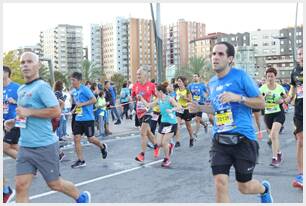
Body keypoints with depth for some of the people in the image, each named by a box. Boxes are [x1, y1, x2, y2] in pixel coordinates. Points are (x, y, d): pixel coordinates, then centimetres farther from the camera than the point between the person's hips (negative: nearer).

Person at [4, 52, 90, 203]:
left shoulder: (42, 87, -12)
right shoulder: (21, 89, 12)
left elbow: (56, 111, -21)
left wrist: (29, 112, -19)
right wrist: (14, 122, 7)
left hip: (44, 146, -7)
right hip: (25, 146, 7)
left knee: (54, 184, 9)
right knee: (21, 186, 0)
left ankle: (82, 198, 36)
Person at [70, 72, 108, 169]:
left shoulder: (85, 89, -12)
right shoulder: (74, 92, 11)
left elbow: (94, 100, -18)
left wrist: (82, 104, -20)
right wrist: (75, 109, 9)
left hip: (88, 118, -7)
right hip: (78, 119, 7)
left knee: (90, 139, 0)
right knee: (76, 138, 0)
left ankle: (102, 147, 30)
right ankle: (81, 161, 7)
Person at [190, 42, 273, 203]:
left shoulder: (240, 76, -7)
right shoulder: (211, 83, 9)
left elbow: (261, 103, -5)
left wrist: (238, 97, -20)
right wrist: (199, 107, 7)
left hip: (242, 138, -4)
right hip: (219, 140, 4)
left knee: (244, 187, 11)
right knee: (220, 184, -8)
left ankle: (264, 189, 48)